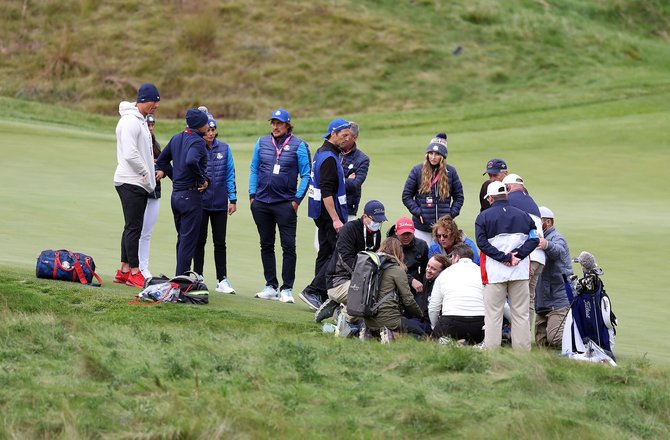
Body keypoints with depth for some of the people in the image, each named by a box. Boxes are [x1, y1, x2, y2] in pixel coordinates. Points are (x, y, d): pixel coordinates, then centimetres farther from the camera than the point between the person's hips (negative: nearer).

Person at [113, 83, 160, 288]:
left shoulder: (141, 121, 17)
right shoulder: (130, 121, -16)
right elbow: (130, 154, -23)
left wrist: (150, 175, 11)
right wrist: (145, 172, -13)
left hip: (140, 183, 10)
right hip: (130, 182, -10)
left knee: (133, 227, 11)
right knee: (133, 227, -8)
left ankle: (124, 271, 15)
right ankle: (134, 273, -7)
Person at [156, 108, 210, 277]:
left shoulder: (176, 138, 11)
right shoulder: (197, 141, -15)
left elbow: (162, 160, 20)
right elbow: (191, 161, -34)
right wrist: (203, 180, -20)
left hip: (176, 194, 8)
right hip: (191, 194, -8)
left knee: (182, 238, 17)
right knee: (189, 241, -4)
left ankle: (179, 277, 20)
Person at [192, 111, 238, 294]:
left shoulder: (224, 149, 4)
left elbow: (230, 175, 7)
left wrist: (233, 199, 5)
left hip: (220, 203, 2)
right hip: (200, 202, -2)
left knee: (220, 242, 6)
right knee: (199, 241, 6)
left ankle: (222, 280, 9)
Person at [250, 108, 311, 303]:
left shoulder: (298, 145, -2)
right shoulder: (262, 142, 9)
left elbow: (306, 175, -1)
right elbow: (254, 170, 14)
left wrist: (297, 200, -7)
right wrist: (252, 195, 6)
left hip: (285, 204, -4)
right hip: (261, 203, 4)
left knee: (288, 246, -6)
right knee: (266, 245, 9)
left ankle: (287, 289, -2)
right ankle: (271, 287, 16)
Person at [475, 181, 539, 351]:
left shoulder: (483, 217, 0)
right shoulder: (523, 215, 10)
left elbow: (482, 242, -10)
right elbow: (534, 238, 2)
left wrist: (503, 257, -11)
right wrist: (517, 255, -6)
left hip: (494, 272, -3)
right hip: (520, 272, 3)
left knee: (493, 314, 1)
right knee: (521, 314, 7)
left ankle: (491, 351, -3)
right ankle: (523, 353, 7)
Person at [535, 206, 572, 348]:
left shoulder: (556, 238, -6)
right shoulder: (540, 239, 23)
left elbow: (558, 250, -31)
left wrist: (547, 245, -56)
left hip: (559, 300, -9)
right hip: (542, 304, 9)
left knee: (554, 339, -20)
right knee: (542, 343, 4)